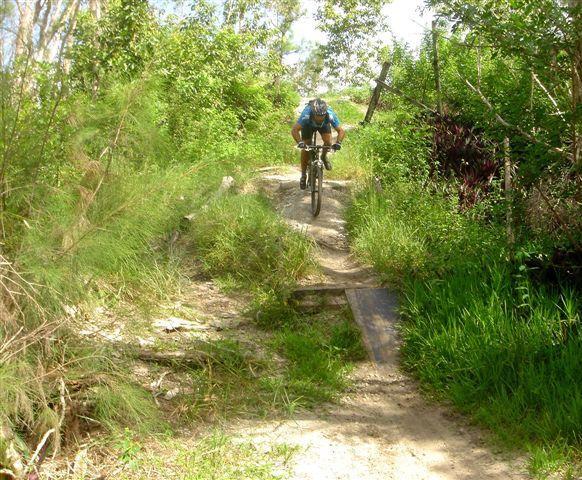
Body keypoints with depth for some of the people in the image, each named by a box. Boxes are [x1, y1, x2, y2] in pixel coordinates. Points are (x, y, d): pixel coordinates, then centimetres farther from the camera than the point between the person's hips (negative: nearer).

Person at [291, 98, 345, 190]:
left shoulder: (330, 115, -39)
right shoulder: (306, 114, -43)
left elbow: (341, 131, -35)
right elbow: (294, 130, -45)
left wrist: (338, 143, -53)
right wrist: (300, 142, -61)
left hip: (324, 124, 1)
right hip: (308, 124, -1)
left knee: (328, 141, -22)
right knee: (305, 149, -9)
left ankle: (324, 157, 12)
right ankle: (303, 175, 9)